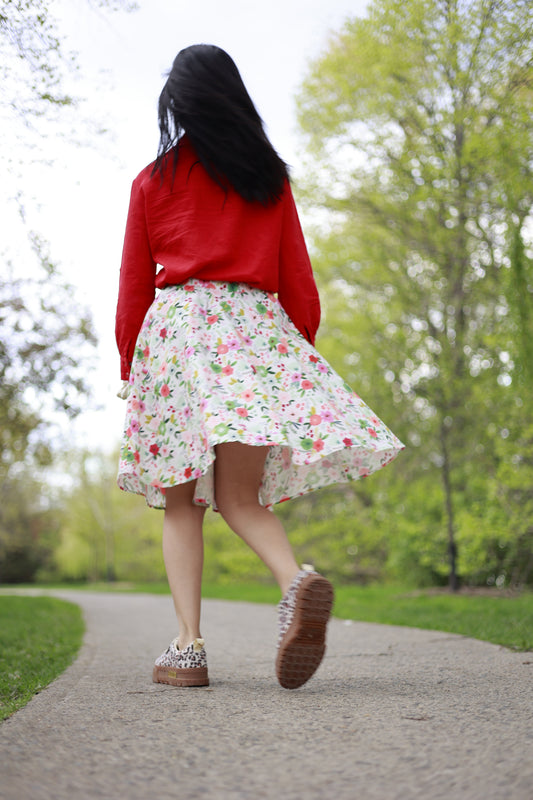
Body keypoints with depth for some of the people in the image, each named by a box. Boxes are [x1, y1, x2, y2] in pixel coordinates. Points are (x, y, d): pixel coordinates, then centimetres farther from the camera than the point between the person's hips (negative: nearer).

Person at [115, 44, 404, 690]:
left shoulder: (152, 181, 12)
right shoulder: (270, 177, 16)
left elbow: (134, 285, 11)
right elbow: (297, 278, 12)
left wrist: (129, 367, 17)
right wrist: (302, 347, 19)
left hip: (179, 323, -1)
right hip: (258, 324, 2)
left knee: (181, 501, 4)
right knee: (240, 494, -1)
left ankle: (188, 647, -7)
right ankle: (297, 580, -31)